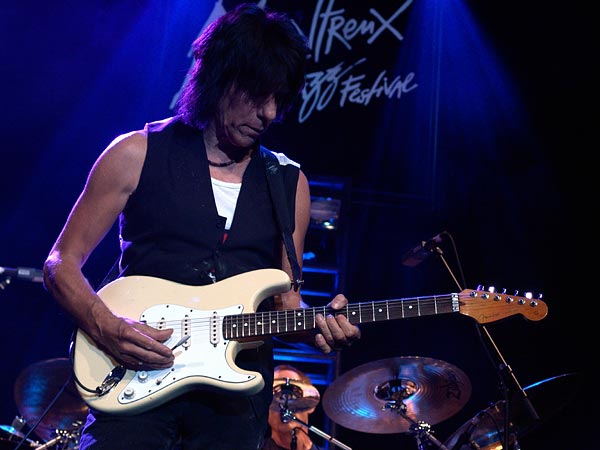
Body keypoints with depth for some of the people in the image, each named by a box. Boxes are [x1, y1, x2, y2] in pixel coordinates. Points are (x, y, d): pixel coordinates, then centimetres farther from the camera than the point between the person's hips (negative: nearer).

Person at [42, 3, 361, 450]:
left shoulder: (289, 183, 10)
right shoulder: (138, 155, 1)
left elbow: (284, 299, 13)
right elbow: (61, 263, 2)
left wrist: (314, 325, -9)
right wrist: (107, 327, -14)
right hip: (136, 378, -2)